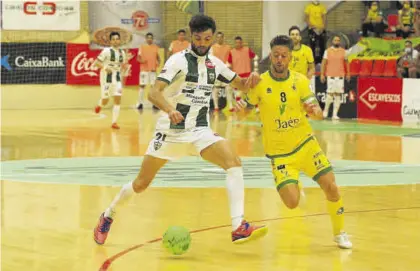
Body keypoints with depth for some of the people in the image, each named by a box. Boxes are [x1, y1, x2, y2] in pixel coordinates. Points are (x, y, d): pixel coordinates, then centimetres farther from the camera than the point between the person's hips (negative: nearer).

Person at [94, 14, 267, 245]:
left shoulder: (214, 64, 6)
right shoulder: (179, 60, -11)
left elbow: (240, 84, 19)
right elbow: (154, 93, -22)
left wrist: (249, 82, -6)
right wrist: (169, 110, -43)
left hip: (200, 130, 4)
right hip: (171, 130, -4)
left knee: (234, 162, -22)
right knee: (141, 183, 3)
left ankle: (239, 228, -26)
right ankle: (107, 216, 31)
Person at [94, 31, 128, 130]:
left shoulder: (122, 52, 5)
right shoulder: (106, 51, -13)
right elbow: (96, 63, -15)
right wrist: (105, 67, -30)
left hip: (117, 78, 4)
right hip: (107, 78, -4)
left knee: (118, 99, -7)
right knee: (105, 100, 2)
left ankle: (114, 122, -3)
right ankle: (99, 105, 41)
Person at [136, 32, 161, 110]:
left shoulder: (156, 47, 9)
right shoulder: (142, 47, 4)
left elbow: (158, 57, 13)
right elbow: (138, 58, 4)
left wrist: (158, 62, -7)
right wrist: (141, 60, -18)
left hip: (153, 69, 2)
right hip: (144, 69, -2)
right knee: (142, 85, -4)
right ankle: (140, 103, 1)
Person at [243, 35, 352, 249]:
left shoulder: (299, 80, -3)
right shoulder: (260, 83, -9)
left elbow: (318, 113, -4)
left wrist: (314, 111, -29)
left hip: (306, 144, 2)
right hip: (279, 153, -2)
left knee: (331, 188, -8)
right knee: (292, 202, -15)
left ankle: (339, 233, 17)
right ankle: (293, 186, 24)